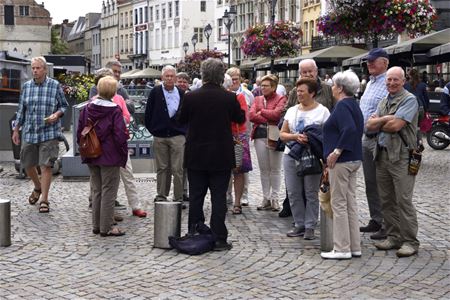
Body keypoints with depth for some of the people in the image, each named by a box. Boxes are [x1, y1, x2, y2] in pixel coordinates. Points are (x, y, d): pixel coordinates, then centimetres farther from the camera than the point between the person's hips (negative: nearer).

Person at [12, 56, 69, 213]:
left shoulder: (55, 86, -1)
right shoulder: (26, 86, 7)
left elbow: (64, 106, 7)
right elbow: (21, 109, 13)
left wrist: (57, 115, -13)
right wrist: (16, 130, 13)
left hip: (49, 133, -4)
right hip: (29, 133, 4)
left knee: (46, 166, -7)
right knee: (27, 165, 12)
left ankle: (44, 200, 1)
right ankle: (38, 187, 40)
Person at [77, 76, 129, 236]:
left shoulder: (87, 109, 2)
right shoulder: (115, 111, -13)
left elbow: (80, 132, 7)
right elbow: (120, 136, -16)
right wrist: (123, 153, -3)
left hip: (91, 157, 5)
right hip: (110, 157, -5)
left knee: (96, 191, 15)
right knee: (108, 191, 2)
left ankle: (96, 225, 21)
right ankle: (106, 227, 5)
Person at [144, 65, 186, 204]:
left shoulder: (181, 94, 6)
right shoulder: (155, 92, 3)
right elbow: (148, 113, 6)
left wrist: (184, 131, 6)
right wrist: (152, 129, 3)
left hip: (177, 136, 0)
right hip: (159, 137, 0)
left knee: (178, 169, -3)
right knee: (162, 168, 7)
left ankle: (178, 197, 2)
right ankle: (161, 196, 15)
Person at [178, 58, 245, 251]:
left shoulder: (191, 97, -9)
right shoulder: (229, 98, -11)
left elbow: (182, 120, 6)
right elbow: (240, 119, 6)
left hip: (196, 157, 1)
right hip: (221, 157, -1)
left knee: (196, 197, 10)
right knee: (219, 197, 3)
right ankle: (218, 238, 4)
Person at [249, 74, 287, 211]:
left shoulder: (281, 99, 1)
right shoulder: (258, 99, 15)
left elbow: (276, 114, -15)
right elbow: (251, 115, 0)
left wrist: (261, 112, -2)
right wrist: (268, 119, -10)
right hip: (260, 136, 4)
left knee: (275, 169, 2)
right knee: (263, 169, 7)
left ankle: (275, 199, 9)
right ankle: (266, 198, 13)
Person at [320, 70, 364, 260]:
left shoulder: (342, 105, -15)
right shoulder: (354, 105, 15)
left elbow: (349, 129, -30)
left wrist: (337, 151, -24)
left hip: (342, 161, -10)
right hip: (354, 159, 10)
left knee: (339, 204, -3)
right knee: (351, 202, 13)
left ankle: (342, 249, 1)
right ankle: (354, 247, 17)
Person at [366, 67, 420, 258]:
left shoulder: (409, 100, -8)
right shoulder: (384, 102, 17)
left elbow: (396, 125, -19)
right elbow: (370, 125, 6)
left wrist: (379, 124, -2)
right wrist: (386, 119, -11)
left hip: (401, 156, -8)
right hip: (382, 154, 8)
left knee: (403, 200, -7)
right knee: (386, 200, 11)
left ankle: (410, 242, -1)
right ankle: (393, 237, 20)